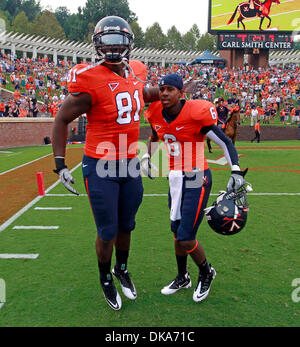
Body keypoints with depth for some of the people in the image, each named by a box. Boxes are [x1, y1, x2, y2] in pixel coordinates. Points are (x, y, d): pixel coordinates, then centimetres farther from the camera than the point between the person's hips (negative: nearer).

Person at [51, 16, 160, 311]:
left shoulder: (135, 72, 3)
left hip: (130, 164, 6)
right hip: (101, 167, -5)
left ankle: (122, 270, 44)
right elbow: (62, 119, -9)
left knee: (126, 225, 19)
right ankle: (106, 279, 34)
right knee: (107, 231, 7)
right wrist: (60, 164, -12)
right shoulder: (90, 80, -16)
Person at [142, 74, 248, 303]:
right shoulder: (157, 115, 1)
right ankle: (183, 278, 39)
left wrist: (236, 171, -24)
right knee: (177, 231, 16)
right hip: (175, 179, 6)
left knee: (186, 239, -6)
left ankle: (206, 273, 26)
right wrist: (147, 157, 11)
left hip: (197, 180, -6)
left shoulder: (196, 114, -18)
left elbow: (225, 143, -12)